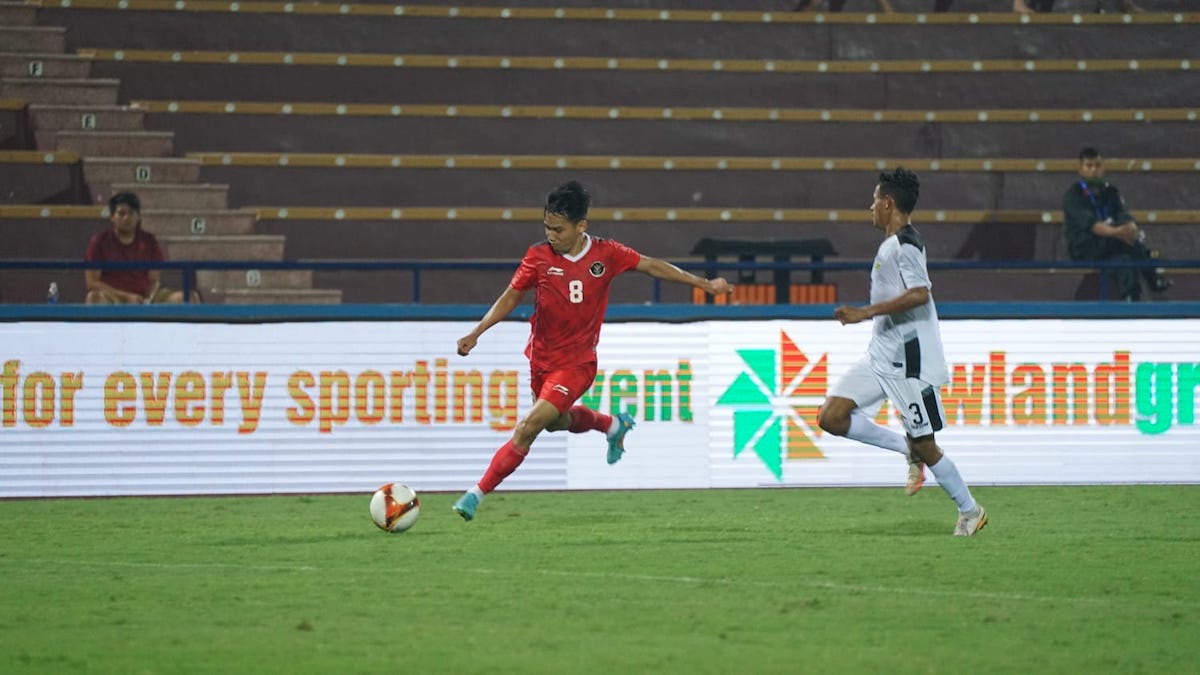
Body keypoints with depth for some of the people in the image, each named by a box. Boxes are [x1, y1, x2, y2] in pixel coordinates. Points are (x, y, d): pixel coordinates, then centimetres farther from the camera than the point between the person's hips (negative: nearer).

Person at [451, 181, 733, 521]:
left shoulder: (606, 254, -10)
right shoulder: (539, 256, -10)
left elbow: (652, 266, 3)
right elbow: (510, 298, -2)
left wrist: (704, 283, 6)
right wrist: (475, 334, -12)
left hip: (577, 363, -3)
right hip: (541, 360, 3)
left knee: (530, 426, -17)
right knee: (557, 422, 25)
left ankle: (477, 493, -10)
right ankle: (613, 424, 55)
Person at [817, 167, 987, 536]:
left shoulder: (905, 243, -15)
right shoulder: (891, 244, 15)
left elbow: (920, 293, -28)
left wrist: (865, 313, -27)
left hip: (910, 360, -9)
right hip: (881, 357, 9)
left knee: (924, 444, -3)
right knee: (831, 416, -3)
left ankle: (970, 511, 14)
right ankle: (908, 450, 7)